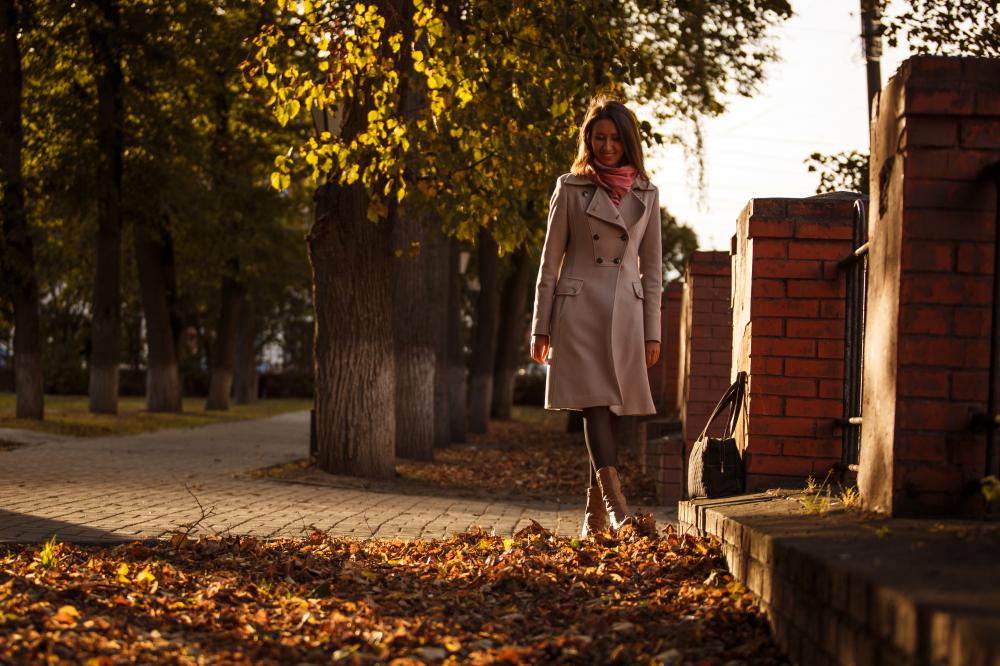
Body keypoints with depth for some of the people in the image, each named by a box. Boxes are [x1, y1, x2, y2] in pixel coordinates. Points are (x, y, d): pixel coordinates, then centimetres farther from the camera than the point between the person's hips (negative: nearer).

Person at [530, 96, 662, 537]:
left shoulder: (646, 195, 10)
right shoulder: (571, 188, 3)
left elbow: (652, 269, 12)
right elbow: (550, 261, 4)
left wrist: (652, 332, 6)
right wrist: (540, 328, 1)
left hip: (625, 314, 3)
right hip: (579, 309, -3)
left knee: (613, 409, 2)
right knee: (595, 404, -14)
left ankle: (595, 514, 9)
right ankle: (614, 501, -25)